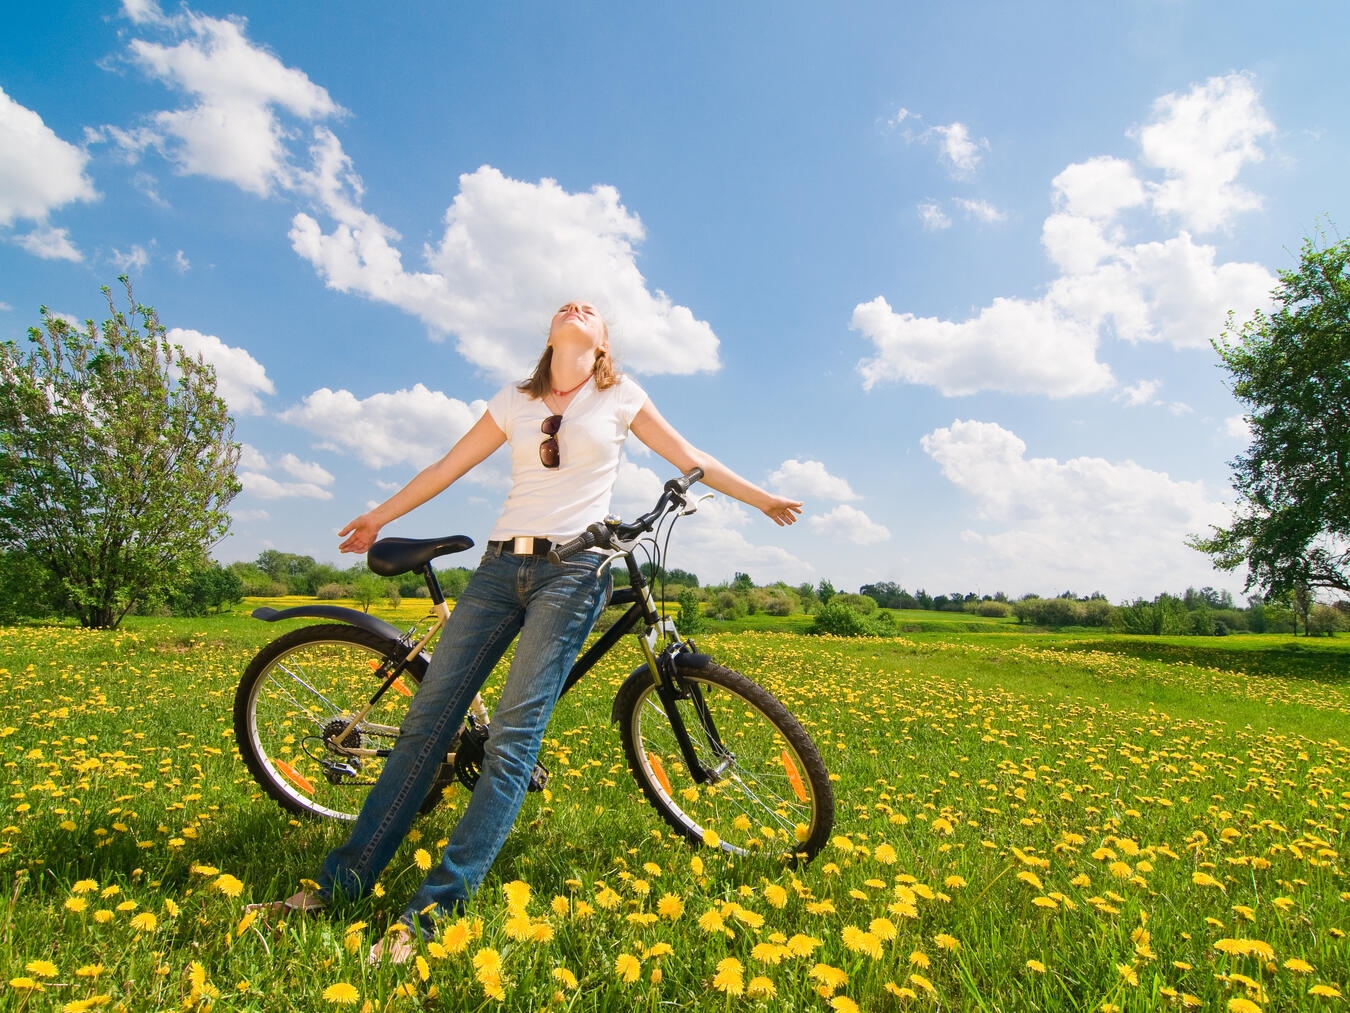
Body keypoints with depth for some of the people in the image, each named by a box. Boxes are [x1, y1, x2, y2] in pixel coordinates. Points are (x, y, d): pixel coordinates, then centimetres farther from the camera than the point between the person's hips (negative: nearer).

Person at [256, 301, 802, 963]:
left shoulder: (620, 397, 9)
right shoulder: (514, 402, 15)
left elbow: (691, 460, 15)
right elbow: (448, 468, 21)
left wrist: (762, 498, 20)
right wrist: (380, 517, 27)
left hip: (574, 571, -3)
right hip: (501, 564, 3)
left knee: (514, 737, -12)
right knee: (427, 720, 0)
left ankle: (434, 910, -5)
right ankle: (342, 882, 11)